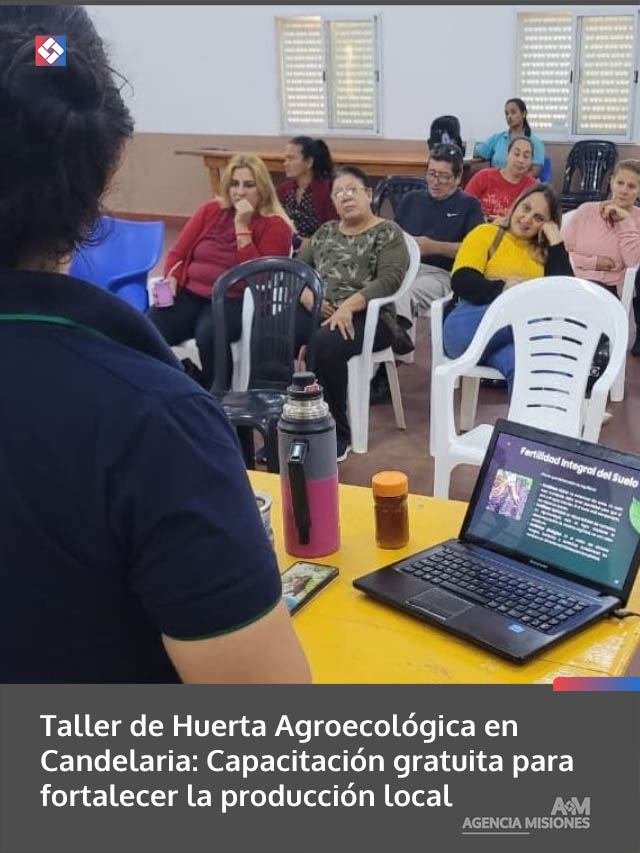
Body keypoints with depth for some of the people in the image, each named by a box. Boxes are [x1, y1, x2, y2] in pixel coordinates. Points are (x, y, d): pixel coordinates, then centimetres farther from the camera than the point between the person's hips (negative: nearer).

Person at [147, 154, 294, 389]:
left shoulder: (275, 225, 0)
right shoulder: (210, 210, 13)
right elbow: (178, 253, 15)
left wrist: (242, 227, -13)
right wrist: (171, 280, -7)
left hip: (235, 301, -4)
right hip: (191, 293, 4)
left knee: (208, 333, -37)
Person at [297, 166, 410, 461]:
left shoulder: (387, 232, 4)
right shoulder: (325, 232, 23)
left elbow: (389, 280, -10)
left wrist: (348, 306, -23)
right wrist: (307, 295, -5)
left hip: (365, 317, -5)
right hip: (317, 313, 5)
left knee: (322, 346, -37)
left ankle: (336, 435, -22)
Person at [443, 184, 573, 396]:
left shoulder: (546, 251, 24)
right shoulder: (487, 233, 14)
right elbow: (461, 282, -2)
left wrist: (556, 241, 8)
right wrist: (504, 288, -18)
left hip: (520, 335, 2)